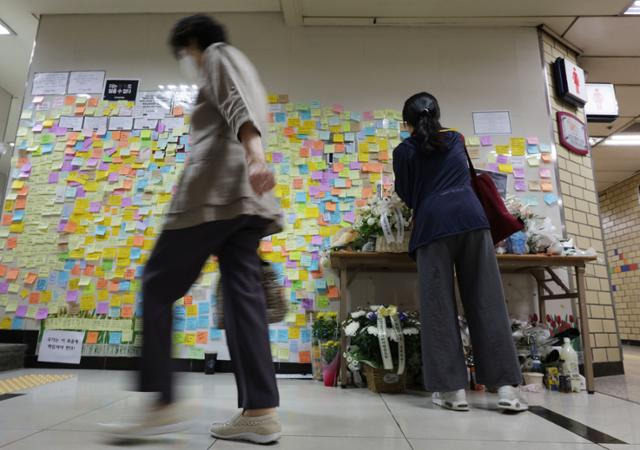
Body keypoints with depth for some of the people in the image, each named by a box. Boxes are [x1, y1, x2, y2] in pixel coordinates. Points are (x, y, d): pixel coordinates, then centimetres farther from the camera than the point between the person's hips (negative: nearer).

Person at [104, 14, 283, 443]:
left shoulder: (219, 55, 11)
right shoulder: (239, 70, 37)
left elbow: (238, 103, -13)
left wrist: (253, 152, -32)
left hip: (216, 191, -9)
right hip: (244, 198, 9)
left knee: (158, 286, -3)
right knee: (243, 294, -1)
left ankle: (164, 404, -5)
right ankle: (261, 411, -3)